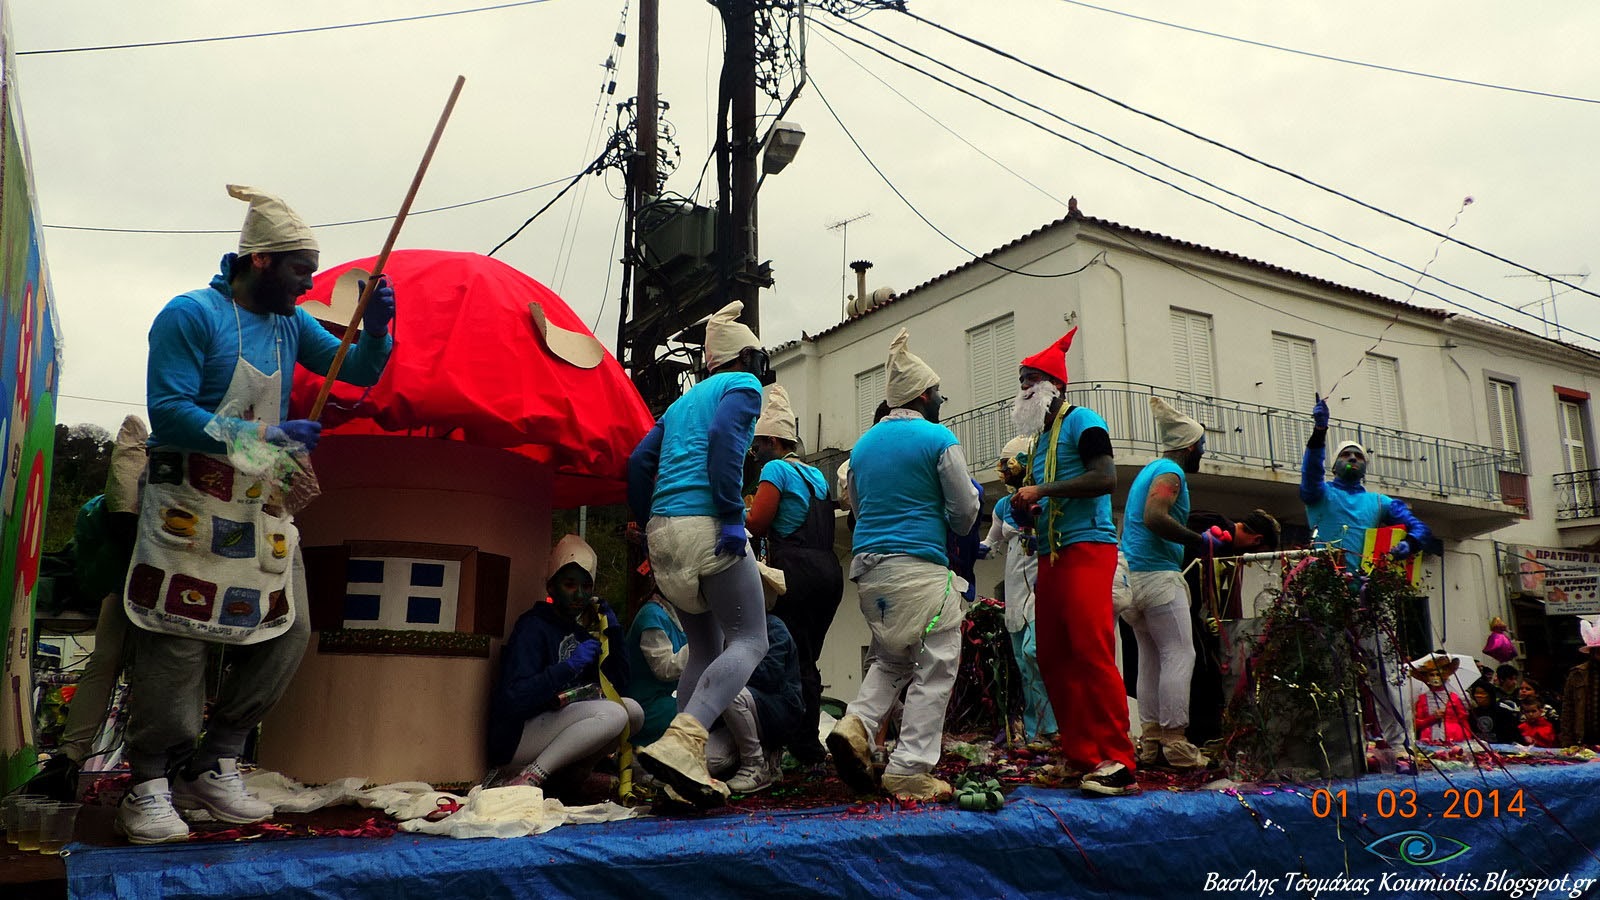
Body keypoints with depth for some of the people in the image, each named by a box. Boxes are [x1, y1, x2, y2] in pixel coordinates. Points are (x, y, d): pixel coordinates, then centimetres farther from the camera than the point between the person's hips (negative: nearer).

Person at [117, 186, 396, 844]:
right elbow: (168, 412, -17)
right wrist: (265, 437, -23)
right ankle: (150, 784, 7)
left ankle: (214, 766, 18)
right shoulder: (192, 314, -9)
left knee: (286, 632, 6)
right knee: (177, 641, -7)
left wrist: (376, 328, -9)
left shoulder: (290, 323, 10)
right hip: (189, 509, -7)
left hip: (262, 507, 7)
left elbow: (359, 371, 12)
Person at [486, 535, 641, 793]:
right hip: (516, 738, -7)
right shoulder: (533, 627, -12)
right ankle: (525, 779, -21)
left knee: (633, 709, -8)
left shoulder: (580, 628, 12)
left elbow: (618, 684, 9)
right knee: (612, 714, -25)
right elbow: (515, 698, -24)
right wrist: (570, 665, -28)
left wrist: (613, 632, -2)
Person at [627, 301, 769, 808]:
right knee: (749, 641, -6)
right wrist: (733, 515, -18)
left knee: (705, 649, 15)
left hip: (663, 530, 8)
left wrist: (647, 526, 23)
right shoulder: (743, 384, 6)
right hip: (705, 524, -8)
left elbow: (639, 461, 19)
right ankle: (679, 742, -26)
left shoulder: (684, 399, 27)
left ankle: (690, 767, 9)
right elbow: (725, 439, -15)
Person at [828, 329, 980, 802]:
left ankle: (857, 723, -1)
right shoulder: (939, 439, -5)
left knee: (891, 659, 21)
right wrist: (947, 530, 20)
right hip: (919, 565, -6)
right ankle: (910, 772, -3)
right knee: (934, 667, 1)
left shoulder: (862, 443, 13)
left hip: (866, 566, 7)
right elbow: (965, 510, -1)